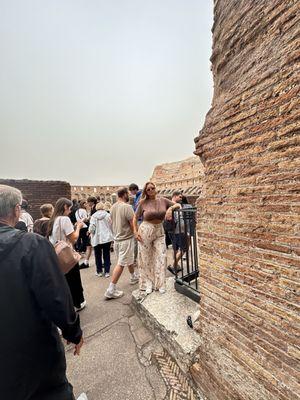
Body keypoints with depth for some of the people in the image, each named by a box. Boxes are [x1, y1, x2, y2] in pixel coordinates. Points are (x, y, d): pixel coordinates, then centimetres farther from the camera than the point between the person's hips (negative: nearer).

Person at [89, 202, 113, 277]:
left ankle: (99, 271, 26)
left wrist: (90, 232, 12)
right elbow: (111, 225, -6)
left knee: (98, 256, 16)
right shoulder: (107, 215, -8)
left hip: (97, 239, 0)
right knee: (106, 255, 11)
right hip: (107, 238, 0)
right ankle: (107, 272, 16)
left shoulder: (93, 216, -8)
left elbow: (91, 228, -10)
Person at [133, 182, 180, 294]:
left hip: (159, 232, 2)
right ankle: (147, 284, 30)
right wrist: (135, 232, -6)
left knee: (161, 258, 4)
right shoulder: (143, 203, -5)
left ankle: (160, 284, 25)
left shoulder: (163, 200, 1)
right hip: (145, 231, -2)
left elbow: (178, 205, 4)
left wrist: (171, 208, -17)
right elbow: (135, 218, 2)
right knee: (146, 259, 9)